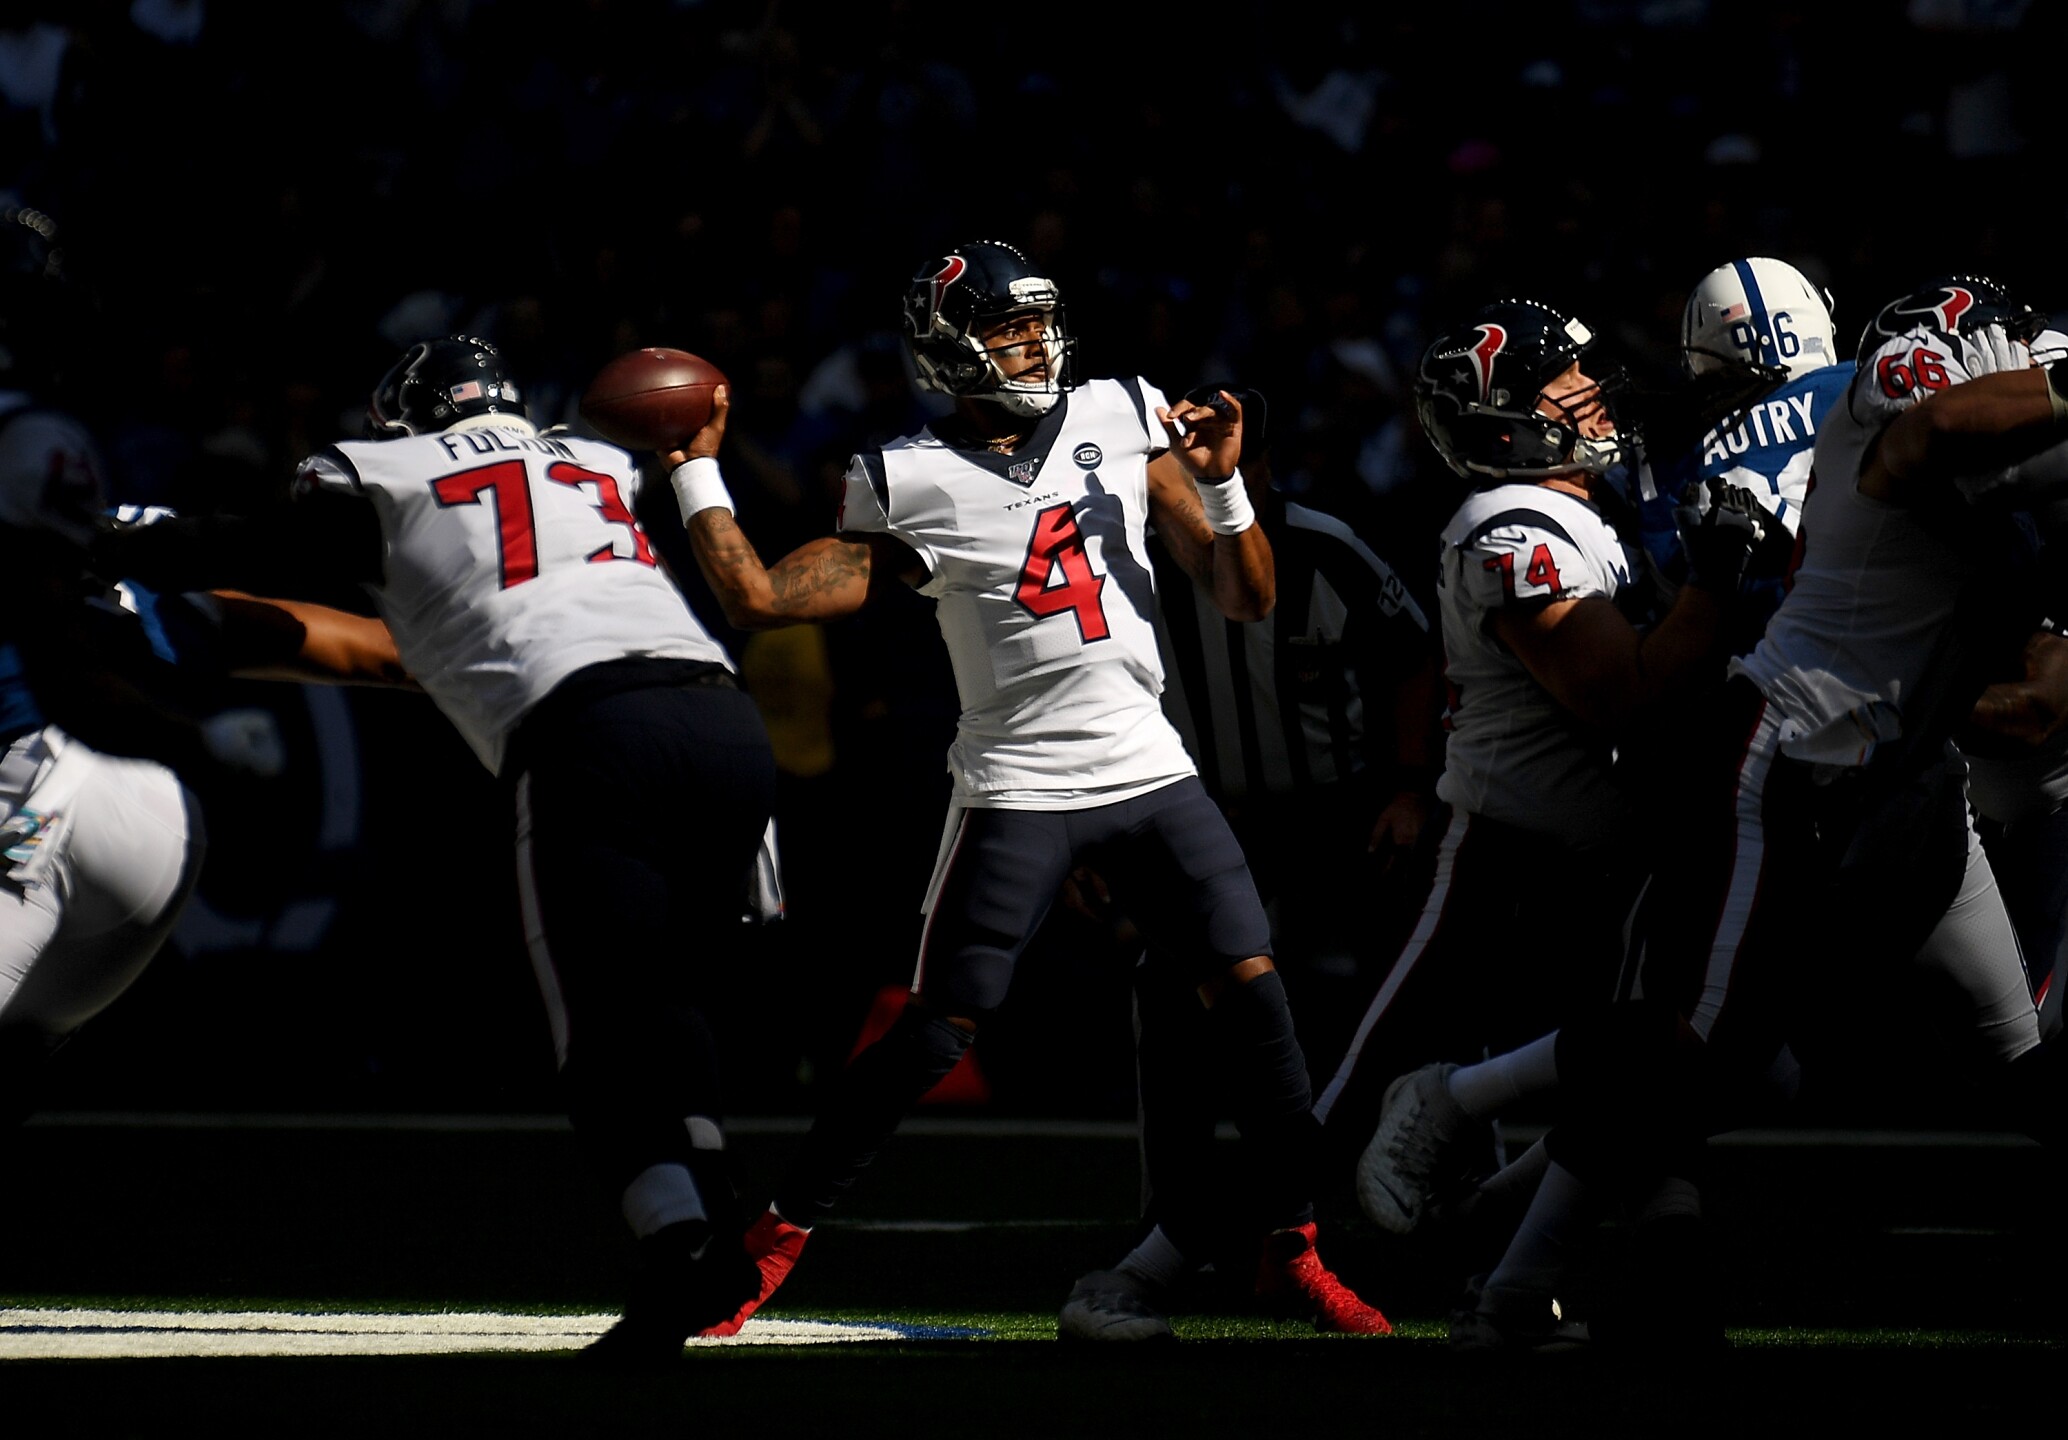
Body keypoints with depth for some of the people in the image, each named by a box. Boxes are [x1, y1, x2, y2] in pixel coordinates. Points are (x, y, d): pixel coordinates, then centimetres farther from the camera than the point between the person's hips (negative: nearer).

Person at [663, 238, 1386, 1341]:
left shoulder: (1123, 421, 5)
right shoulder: (909, 485, -2)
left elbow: (1248, 600, 6)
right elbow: (758, 598, -5)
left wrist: (1221, 481, -10)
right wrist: (693, 472, -3)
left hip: (1150, 770, 3)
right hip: (1017, 787, -3)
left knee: (1251, 989, -5)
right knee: (937, 1030, -8)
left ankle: (1295, 1248, 6)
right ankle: (775, 1236, 3)